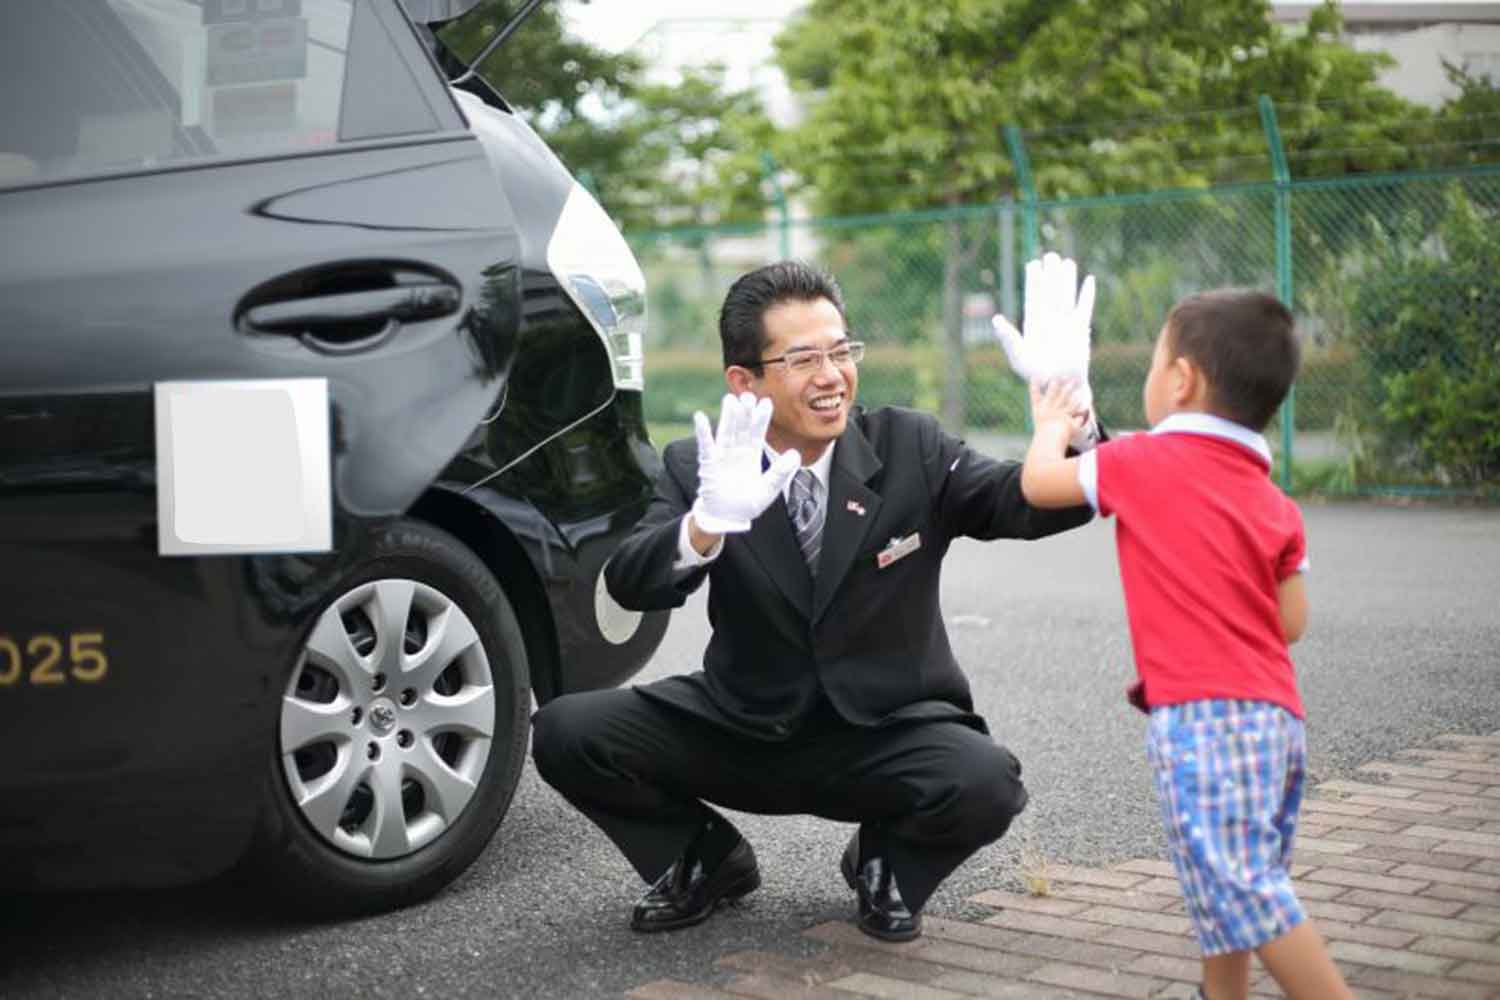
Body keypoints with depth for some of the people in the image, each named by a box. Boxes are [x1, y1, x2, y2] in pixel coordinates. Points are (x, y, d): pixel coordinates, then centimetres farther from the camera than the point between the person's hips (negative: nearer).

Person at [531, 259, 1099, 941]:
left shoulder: (910, 449, -7)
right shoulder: (696, 468, -6)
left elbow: (1039, 503, -18)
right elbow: (629, 586, -22)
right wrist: (707, 524, -43)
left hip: (886, 732, -1)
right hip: (741, 730, 1)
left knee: (985, 784, -32)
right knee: (566, 733, -16)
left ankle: (886, 862, 5)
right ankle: (708, 860, 11)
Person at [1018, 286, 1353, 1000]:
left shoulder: (1144, 461, -2)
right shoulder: (1276, 504, 13)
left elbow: (1038, 485, 11)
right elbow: (1292, 623, 11)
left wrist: (1051, 427, 32)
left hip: (1201, 717, -8)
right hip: (1279, 716, 8)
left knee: (1241, 892, -9)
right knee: (1228, 881, 21)